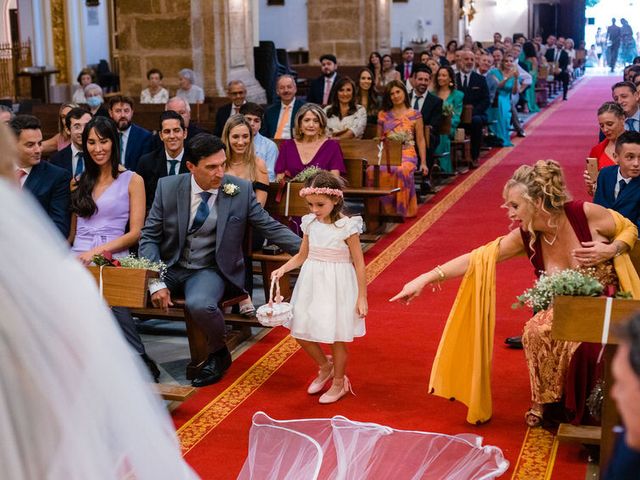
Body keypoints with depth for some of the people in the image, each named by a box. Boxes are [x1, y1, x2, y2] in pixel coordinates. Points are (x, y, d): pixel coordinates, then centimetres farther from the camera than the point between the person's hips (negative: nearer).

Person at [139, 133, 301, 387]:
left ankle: (218, 353, -1)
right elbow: (149, 237, -2)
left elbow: (270, 227, -1)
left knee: (200, 304, -34)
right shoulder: (168, 187, -5)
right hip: (170, 267, 2)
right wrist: (156, 284, -14)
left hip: (209, 270, -2)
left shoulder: (240, 190, -8)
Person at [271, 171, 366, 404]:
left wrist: (362, 297, -10)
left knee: (336, 338, 5)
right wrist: (282, 269, -5)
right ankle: (325, 367, 36)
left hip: (336, 286, -6)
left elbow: (359, 263, -10)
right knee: (300, 333, 10)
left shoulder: (346, 226, -15)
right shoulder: (310, 223, 1)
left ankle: (339, 383, 27)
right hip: (311, 284, 6)